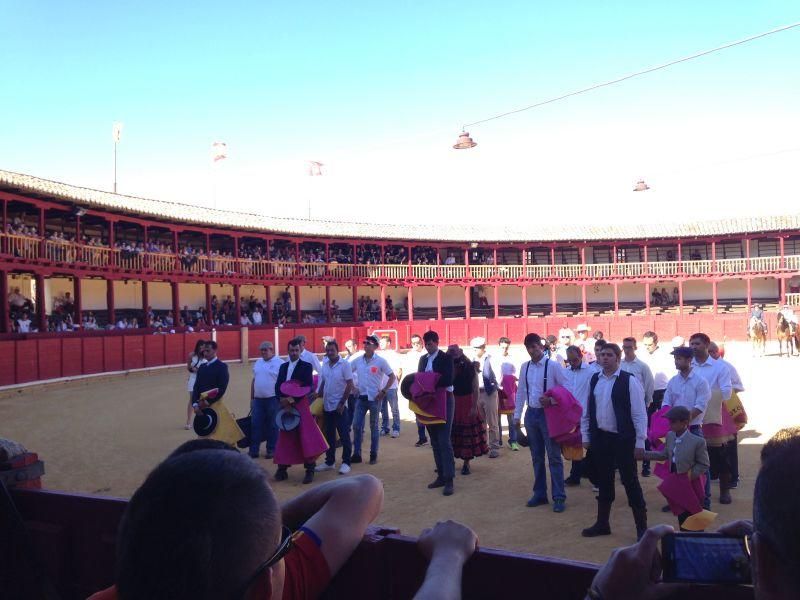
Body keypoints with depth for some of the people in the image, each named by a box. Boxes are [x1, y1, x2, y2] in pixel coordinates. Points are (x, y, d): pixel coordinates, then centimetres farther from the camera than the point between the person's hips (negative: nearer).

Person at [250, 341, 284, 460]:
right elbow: (254, 381, 17)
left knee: (272, 426, 4)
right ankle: (253, 450, 12)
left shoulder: (280, 363, -7)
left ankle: (271, 450, 13)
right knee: (256, 425, 5)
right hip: (258, 399, 6)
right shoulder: (258, 363, 13)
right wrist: (251, 398, 15)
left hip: (273, 399, -6)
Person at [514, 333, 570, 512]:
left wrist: (552, 400, -21)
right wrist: (517, 415, 9)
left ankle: (559, 497, 7)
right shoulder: (525, 367, 6)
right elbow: (521, 392, 10)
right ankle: (540, 494, 24)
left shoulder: (553, 365, -10)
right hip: (531, 414, 5)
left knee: (554, 456, -1)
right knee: (536, 456, 13)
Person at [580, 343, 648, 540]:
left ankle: (642, 527, 14)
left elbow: (639, 414, -10)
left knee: (631, 482, 2)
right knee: (604, 482, 15)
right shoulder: (594, 380, 5)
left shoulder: (629, 381, -10)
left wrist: (640, 442, -11)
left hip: (623, 439, -5)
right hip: (600, 438, 5)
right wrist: (586, 437, 10)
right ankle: (602, 524, 27)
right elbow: (587, 411, 11)